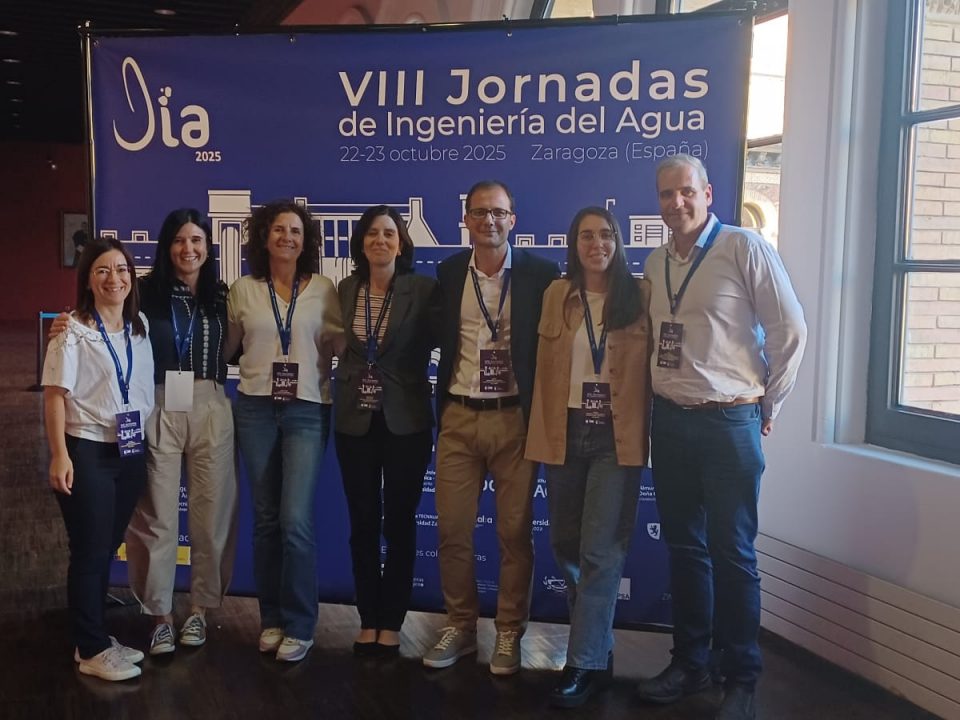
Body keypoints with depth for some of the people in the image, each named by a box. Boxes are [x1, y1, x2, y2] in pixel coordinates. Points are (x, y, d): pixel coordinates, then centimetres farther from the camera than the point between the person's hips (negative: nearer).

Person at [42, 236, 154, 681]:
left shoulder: (140, 326, 8)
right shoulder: (73, 332, -9)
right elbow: (55, 395, -12)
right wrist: (59, 455, -18)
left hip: (131, 452, 6)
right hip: (87, 452, -6)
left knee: (109, 547, 13)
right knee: (90, 551, 1)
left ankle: (97, 637, 25)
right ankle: (92, 650, 11)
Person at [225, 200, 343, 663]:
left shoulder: (324, 290, 1)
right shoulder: (242, 290, 5)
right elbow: (227, 347, 15)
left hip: (308, 412, -2)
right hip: (255, 410, 2)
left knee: (295, 521, -9)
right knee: (265, 518, 8)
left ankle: (299, 625, 5)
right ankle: (271, 618, 21)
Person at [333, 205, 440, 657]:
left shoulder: (424, 289, -5)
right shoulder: (346, 290, 6)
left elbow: (437, 343, -8)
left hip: (406, 420, -3)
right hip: (355, 420, 3)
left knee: (400, 522, 5)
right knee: (363, 523, 9)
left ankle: (392, 623, 17)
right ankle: (368, 620, 21)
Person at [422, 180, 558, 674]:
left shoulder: (540, 274, -3)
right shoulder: (448, 273, 6)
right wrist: (441, 406, 5)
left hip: (515, 418, -2)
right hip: (458, 417, 3)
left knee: (515, 532, 5)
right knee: (451, 530, 6)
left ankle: (509, 635, 19)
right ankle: (460, 628, 23)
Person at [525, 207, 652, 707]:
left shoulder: (640, 294, -1)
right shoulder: (557, 295, 7)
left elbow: (652, 365, -1)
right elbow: (546, 367, 9)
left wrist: (645, 431, -6)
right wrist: (543, 431, 6)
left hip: (616, 437, -3)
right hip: (565, 434, 4)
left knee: (600, 551, -6)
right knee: (565, 544, 12)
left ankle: (586, 663, 3)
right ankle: (596, 640, 31)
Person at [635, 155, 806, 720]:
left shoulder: (745, 248, -8)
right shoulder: (655, 264, 10)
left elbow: (790, 330, -7)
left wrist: (768, 405, -2)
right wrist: (656, 402, 9)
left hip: (728, 422, -5)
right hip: (669, 421, 6)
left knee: (733, 553, 2)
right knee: (684, 547, 13)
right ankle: (690, 663, 27)